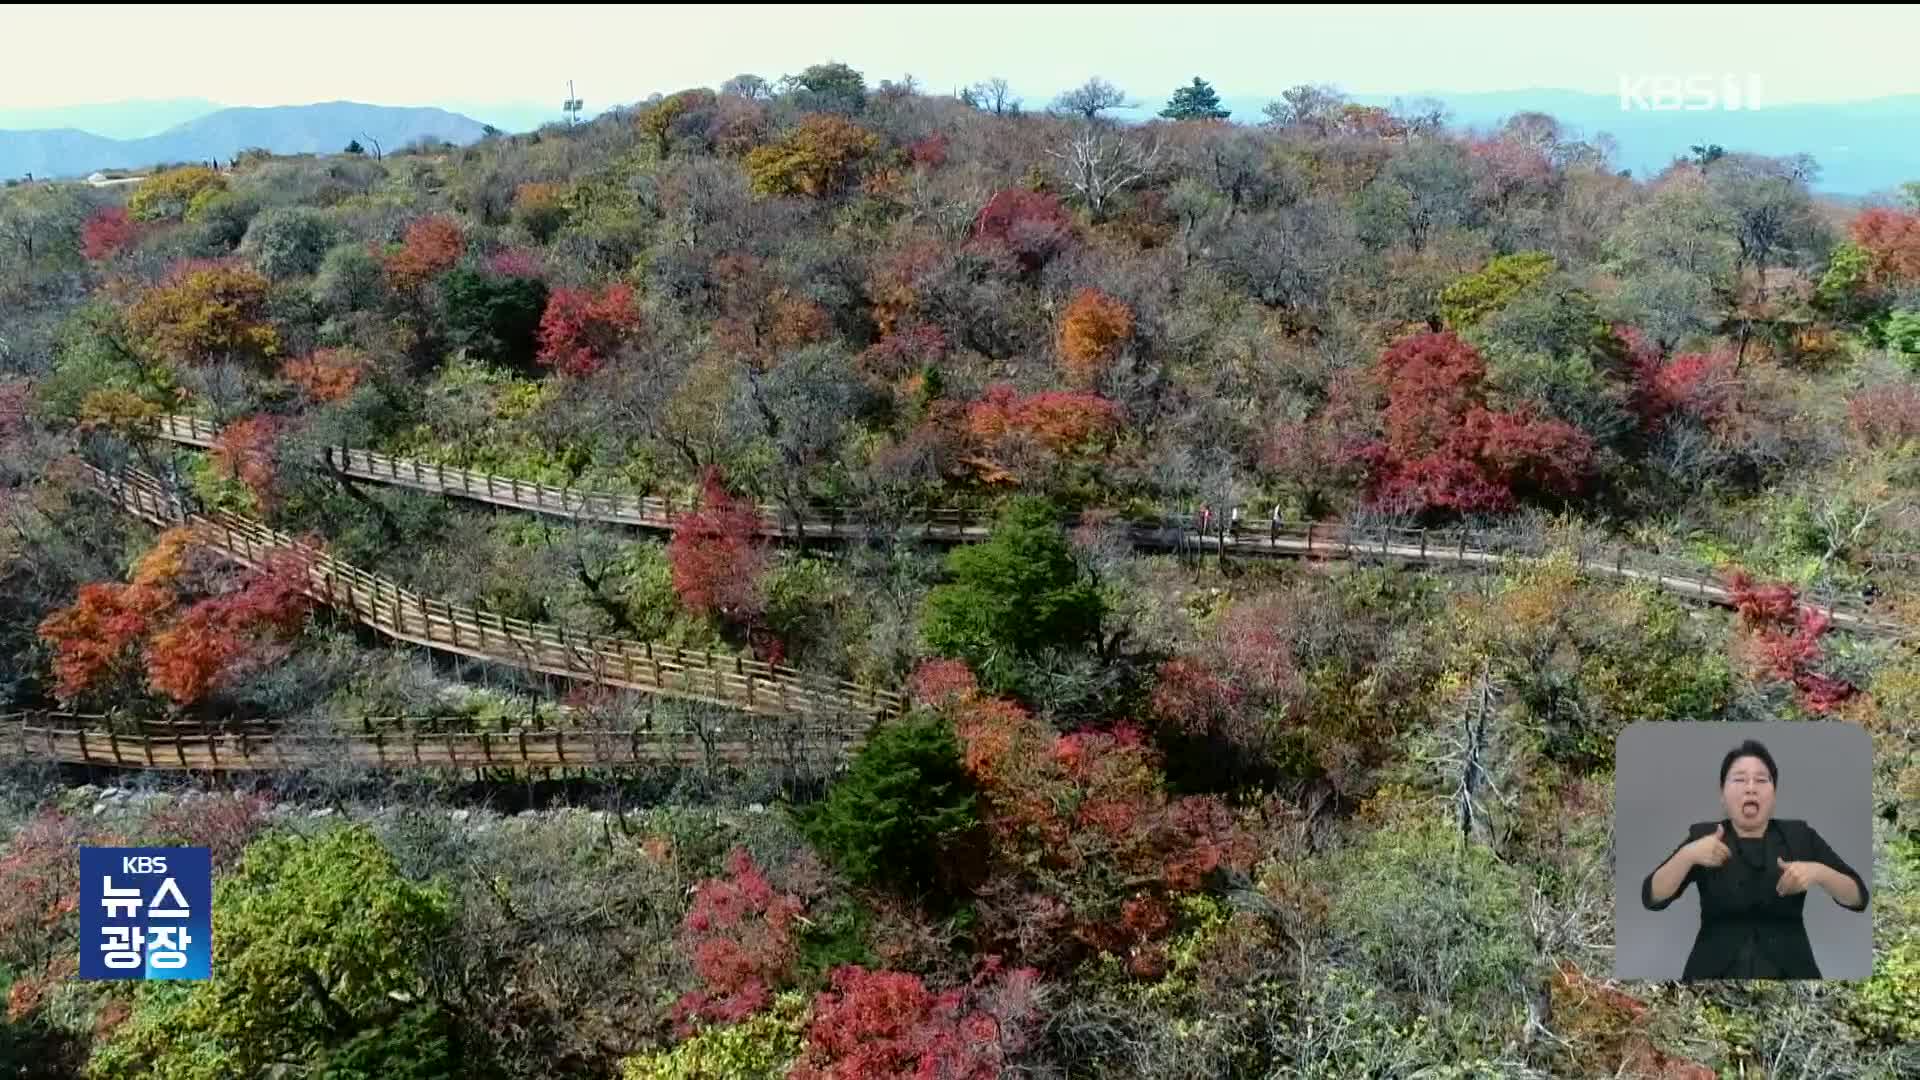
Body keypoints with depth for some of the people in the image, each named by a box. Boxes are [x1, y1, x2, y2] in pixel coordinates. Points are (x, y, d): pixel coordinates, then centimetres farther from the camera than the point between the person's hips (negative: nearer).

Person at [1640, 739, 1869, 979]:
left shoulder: (1800, 836, 4)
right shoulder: (1703, 836, 0)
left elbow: (1858, 898, 1)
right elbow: (1652, 898, -9)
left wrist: (1819, 872, -18)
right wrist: (1688, 855, -24)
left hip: (1788, 973, 1)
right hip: (1714, 973, -1)